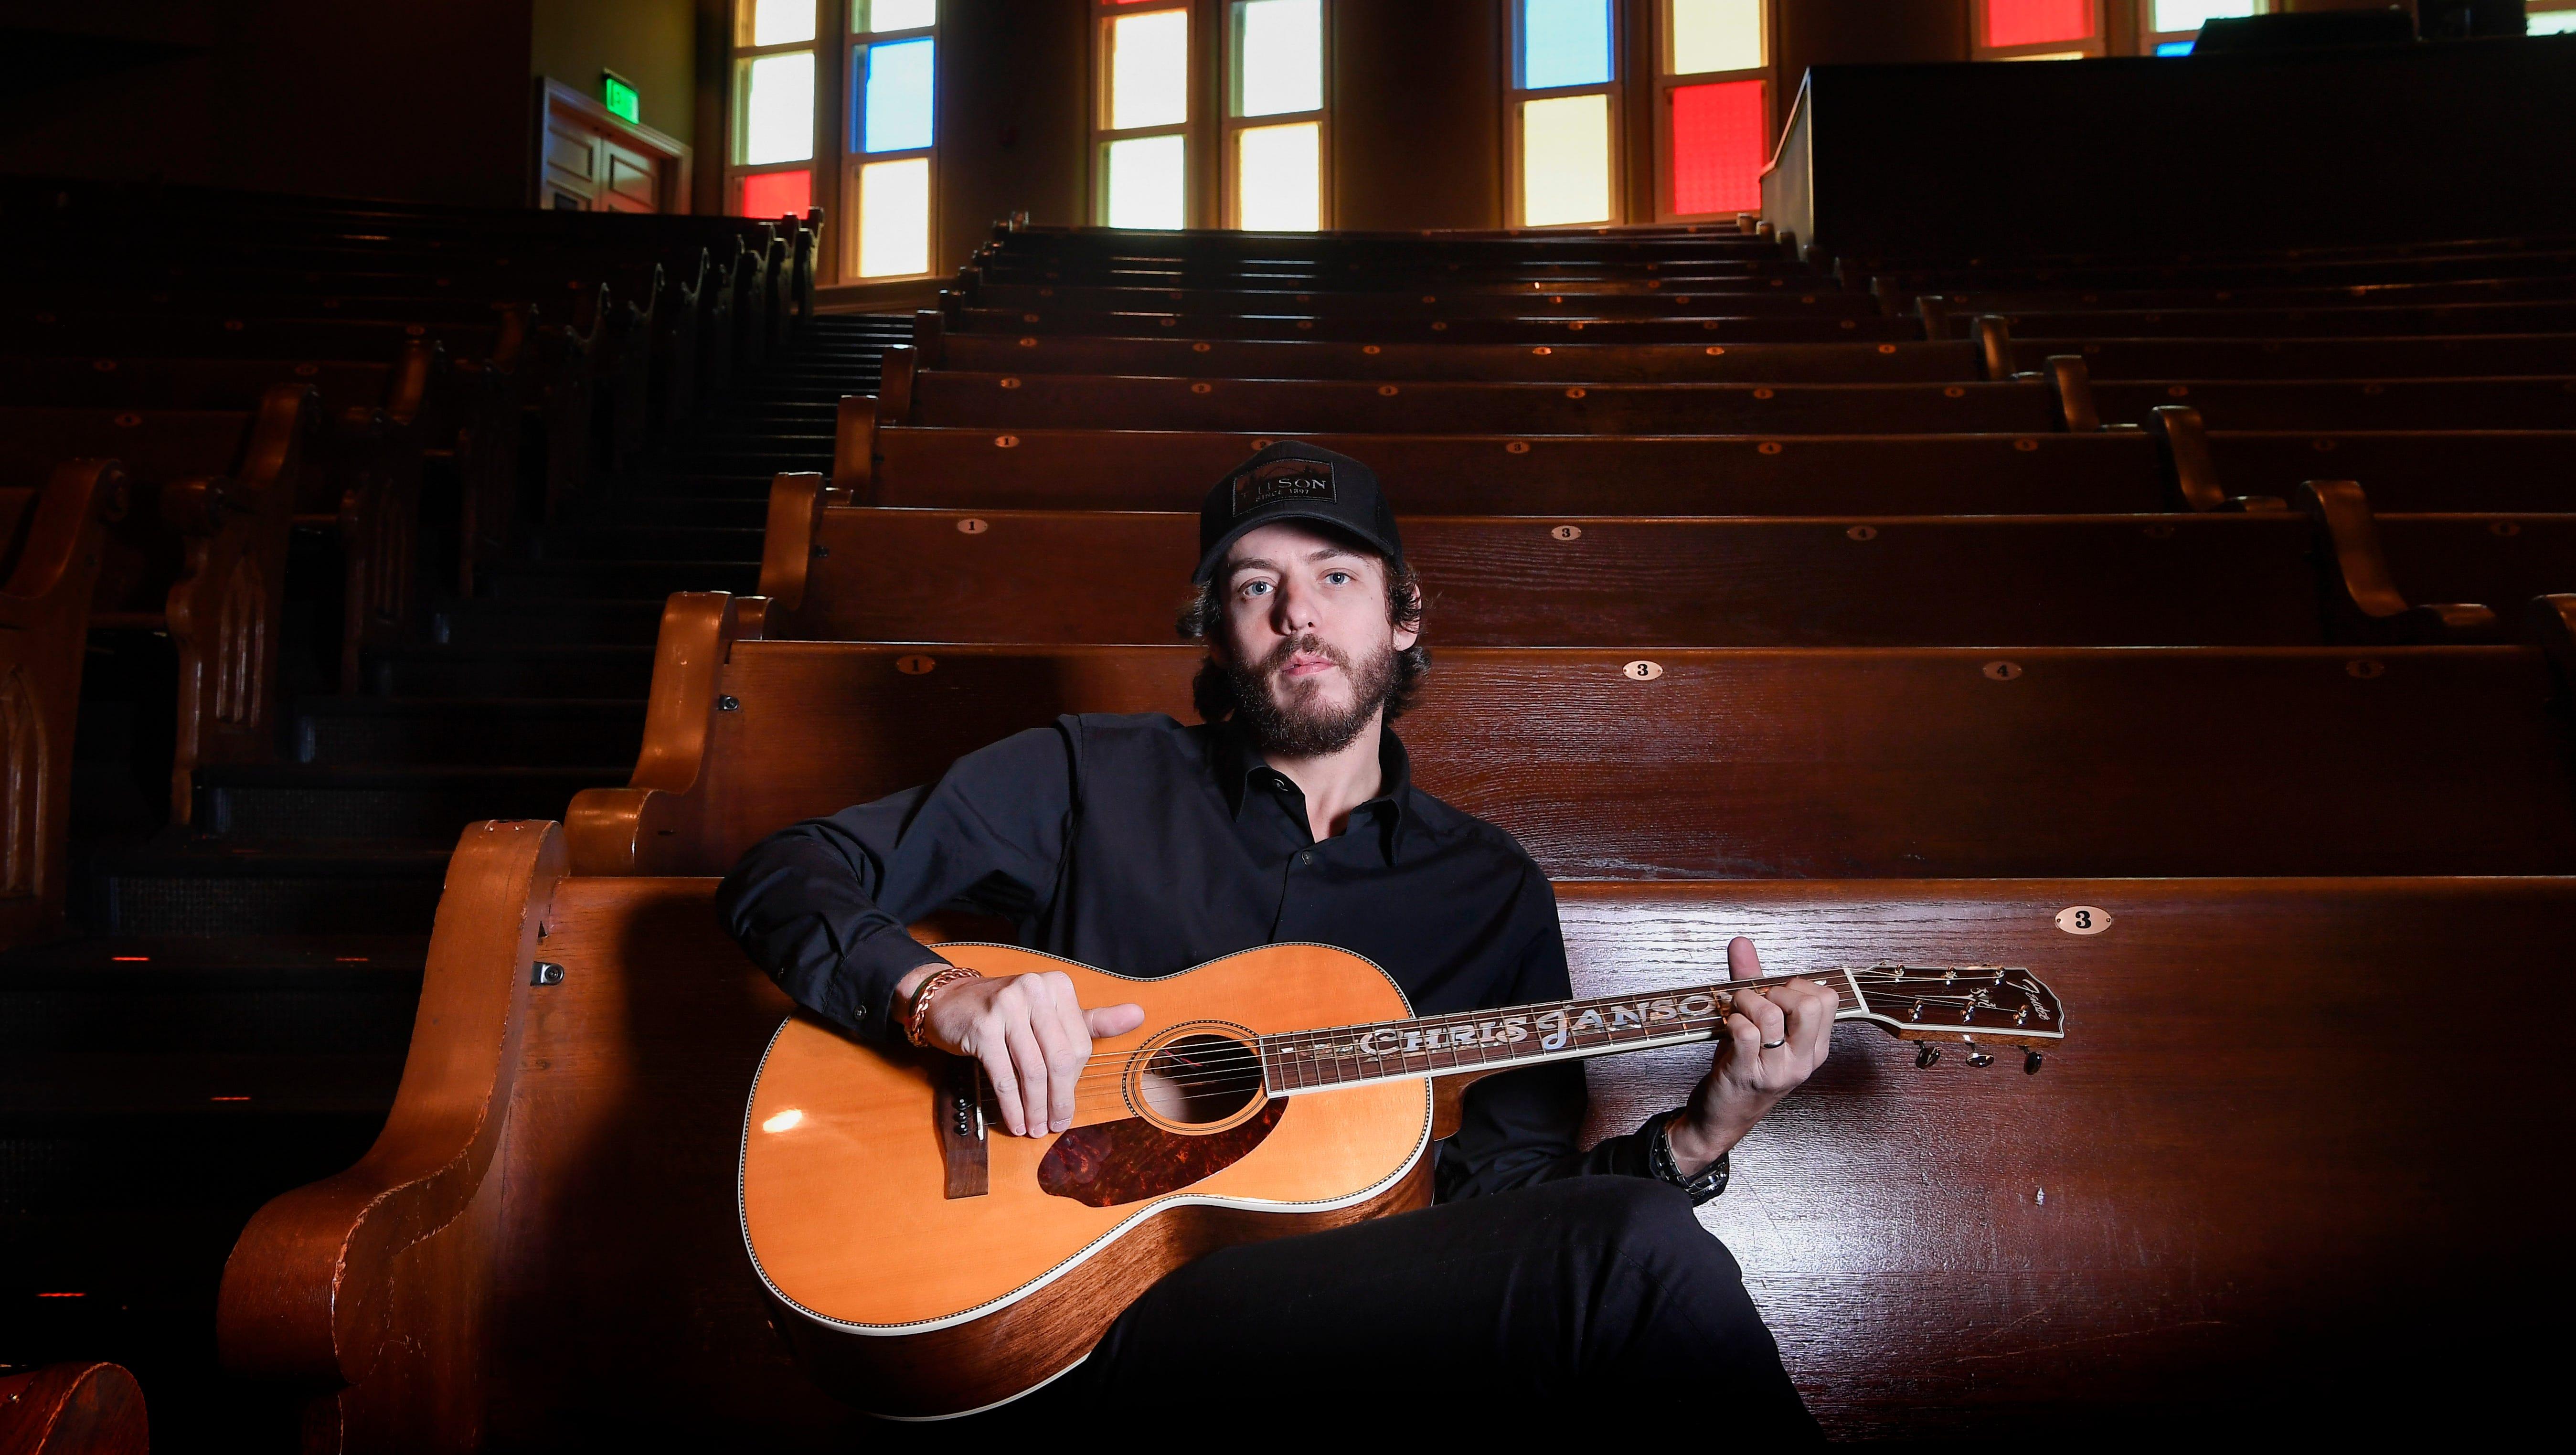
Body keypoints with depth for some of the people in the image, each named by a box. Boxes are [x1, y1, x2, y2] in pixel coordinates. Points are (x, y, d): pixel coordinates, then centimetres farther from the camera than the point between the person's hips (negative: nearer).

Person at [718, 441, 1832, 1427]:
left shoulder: (1492, 891, 16)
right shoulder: (1093, 780, 8)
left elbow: (1506, 1191, 13)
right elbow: (779, 877, 6)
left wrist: (1698, 1138, -4)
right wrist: (937, 996, -13)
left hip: (1352, 1305, 4)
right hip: (1089, 1309, -3)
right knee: (1638, 1260, -28)